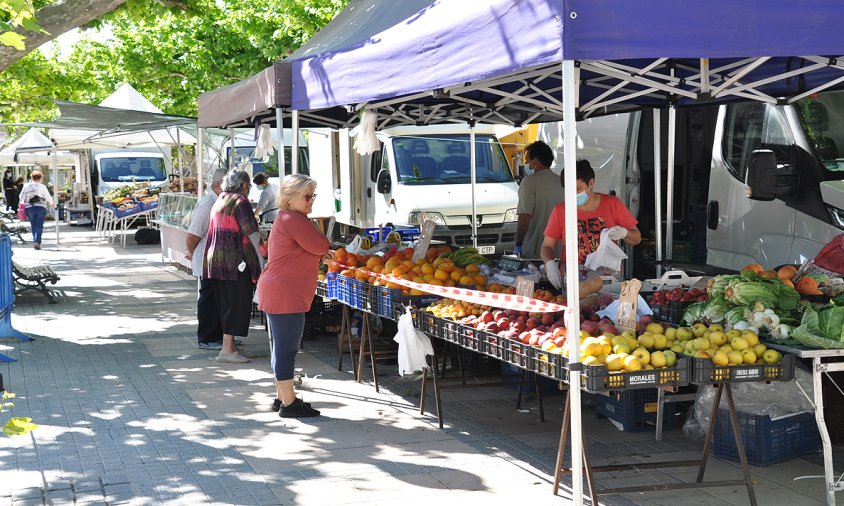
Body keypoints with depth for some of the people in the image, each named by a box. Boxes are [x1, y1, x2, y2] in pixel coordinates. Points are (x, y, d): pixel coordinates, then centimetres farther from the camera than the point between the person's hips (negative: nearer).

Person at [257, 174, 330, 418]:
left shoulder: (286, 219, 17)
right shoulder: (294, 220, -17)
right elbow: (322, 246, -18)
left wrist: (320, 255, 11)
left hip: (275, 294, 11)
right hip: (285, 295, -11)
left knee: (282, 347, 17)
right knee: (287, 349, -5)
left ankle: (282, 397, 27)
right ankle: (288, 402, 0)